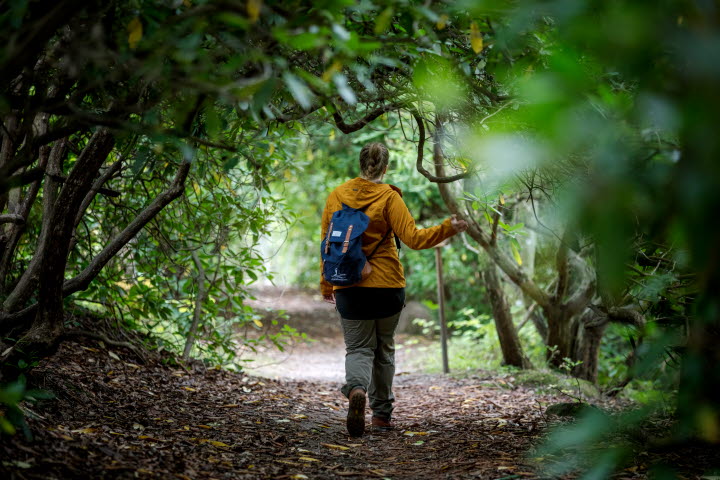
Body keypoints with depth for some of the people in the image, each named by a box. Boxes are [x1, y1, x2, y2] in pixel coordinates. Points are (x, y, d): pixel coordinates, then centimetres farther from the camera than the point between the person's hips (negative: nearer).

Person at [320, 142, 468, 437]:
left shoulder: (336, 196, 3)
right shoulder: (388, 197, -6)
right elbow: (412, 238, -15)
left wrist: (326, 285, 15)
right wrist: (448, 229, -6)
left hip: (349, 287, 1)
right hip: (387, 284, -1)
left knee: (358, 348, 5)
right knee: (384, 348, 16)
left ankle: (356, 389, -27)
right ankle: (382, 413, 21)